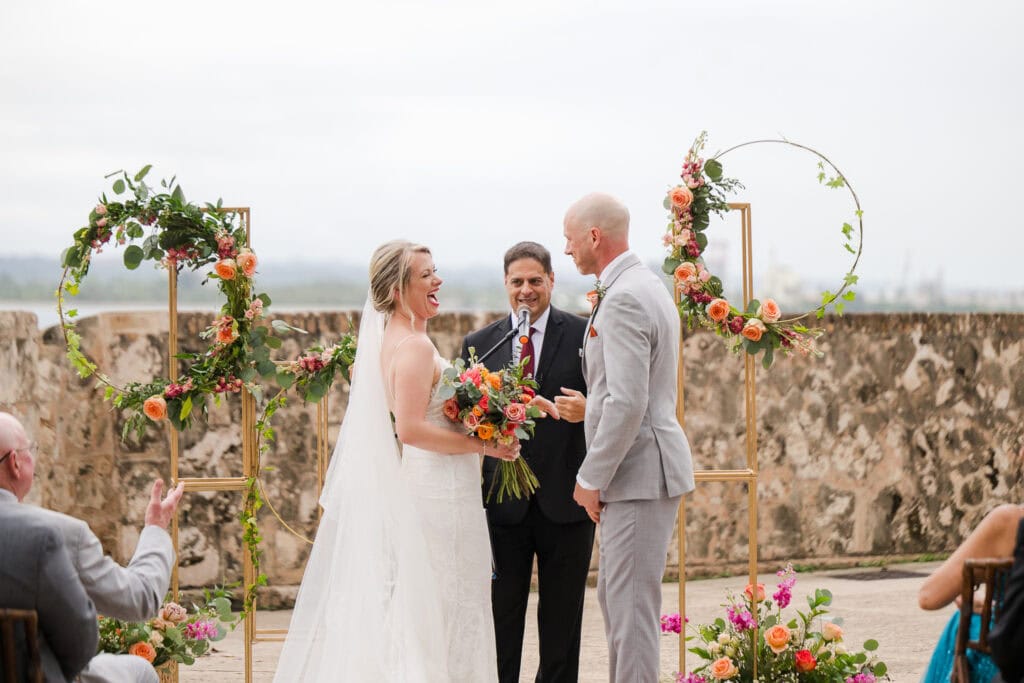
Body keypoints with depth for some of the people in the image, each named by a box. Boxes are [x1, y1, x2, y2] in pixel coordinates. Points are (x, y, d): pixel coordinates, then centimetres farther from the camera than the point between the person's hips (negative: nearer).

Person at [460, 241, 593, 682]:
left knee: (562, 621, 9)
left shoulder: (584, 336, 1)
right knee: (500, 622, 5)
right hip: (502, 505, 1)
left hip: (565, 501, -1)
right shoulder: (479, 344, 7)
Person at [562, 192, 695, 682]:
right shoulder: (647, 287, 16)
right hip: (639, 471, 11)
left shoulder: (624, 300, -18)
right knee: (613, 598, 18)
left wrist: (591, 478, -16)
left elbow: (627, 404, -23)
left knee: (631, 605, -7)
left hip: (638, 472, -11)